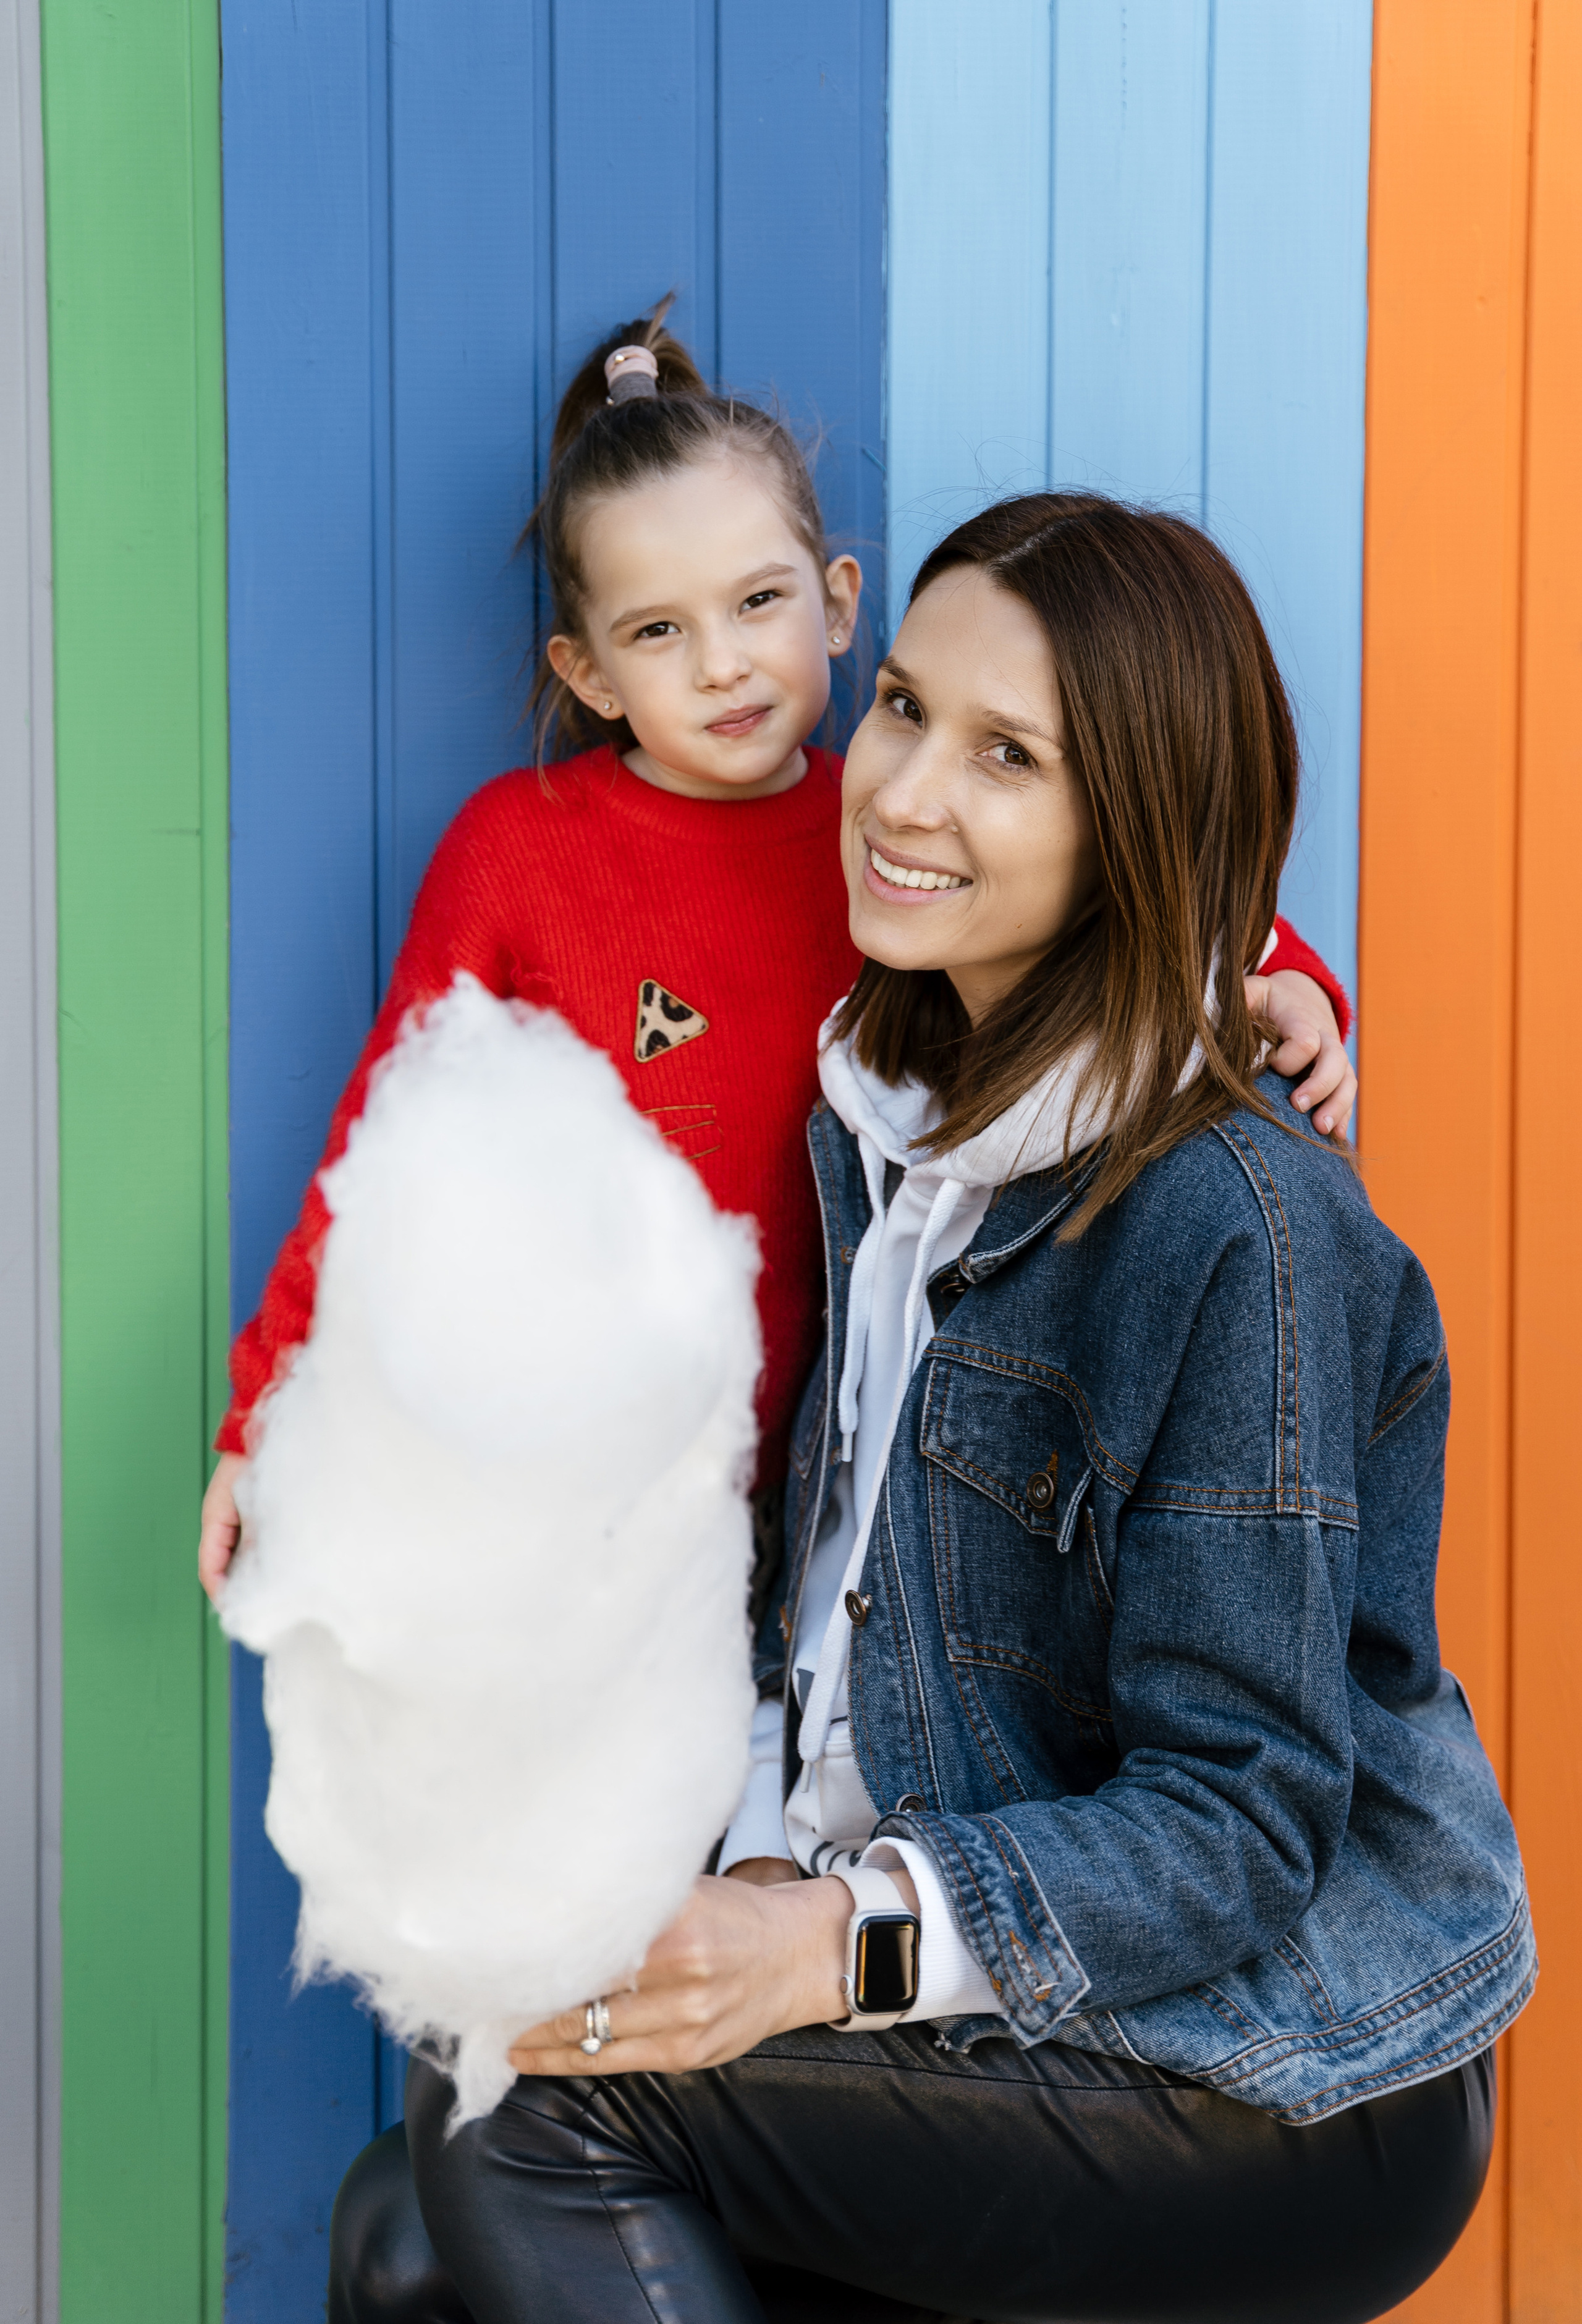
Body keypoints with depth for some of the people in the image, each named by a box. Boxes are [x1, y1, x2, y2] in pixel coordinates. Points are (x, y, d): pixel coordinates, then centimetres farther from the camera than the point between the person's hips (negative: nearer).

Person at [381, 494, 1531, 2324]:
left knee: (526, 2102, -20)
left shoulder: (1238, 1230, -21)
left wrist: (851, 1940, -35)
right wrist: (751, 1880, -8)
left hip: (1285, 2094, -7)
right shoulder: (893, 1114, 5)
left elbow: (1239, 1824, -21)